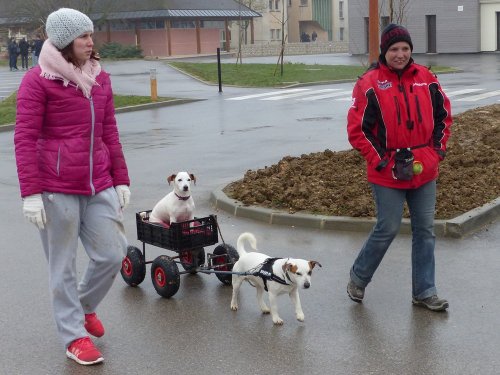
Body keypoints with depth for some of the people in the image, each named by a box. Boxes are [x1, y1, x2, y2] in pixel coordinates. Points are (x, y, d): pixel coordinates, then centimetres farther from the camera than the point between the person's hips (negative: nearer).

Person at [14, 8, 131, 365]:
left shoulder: (100, 78, 11)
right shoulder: (38, 80, -6)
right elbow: (25, 139, -9)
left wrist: (121, 179, 13)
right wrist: (31, 192, -13)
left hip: (99, 187, 6)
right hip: (56, 190, -5)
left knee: (113, 255, 7)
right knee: (64, 266, 5)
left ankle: (85, 306, 36)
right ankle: (74, 336, 20)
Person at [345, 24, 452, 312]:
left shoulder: (426, 78, 3)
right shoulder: (370, 83, -9)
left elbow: (444, 115, 13)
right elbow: (357, 129, -10)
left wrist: (438, 150, 3)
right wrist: (383, 162, -12)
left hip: (424, 171, 5)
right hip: (388, 174, -4)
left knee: (425, 230, 9)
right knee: (388, 229, 1)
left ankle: (424, 291, 21)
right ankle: (358, 279, 24)